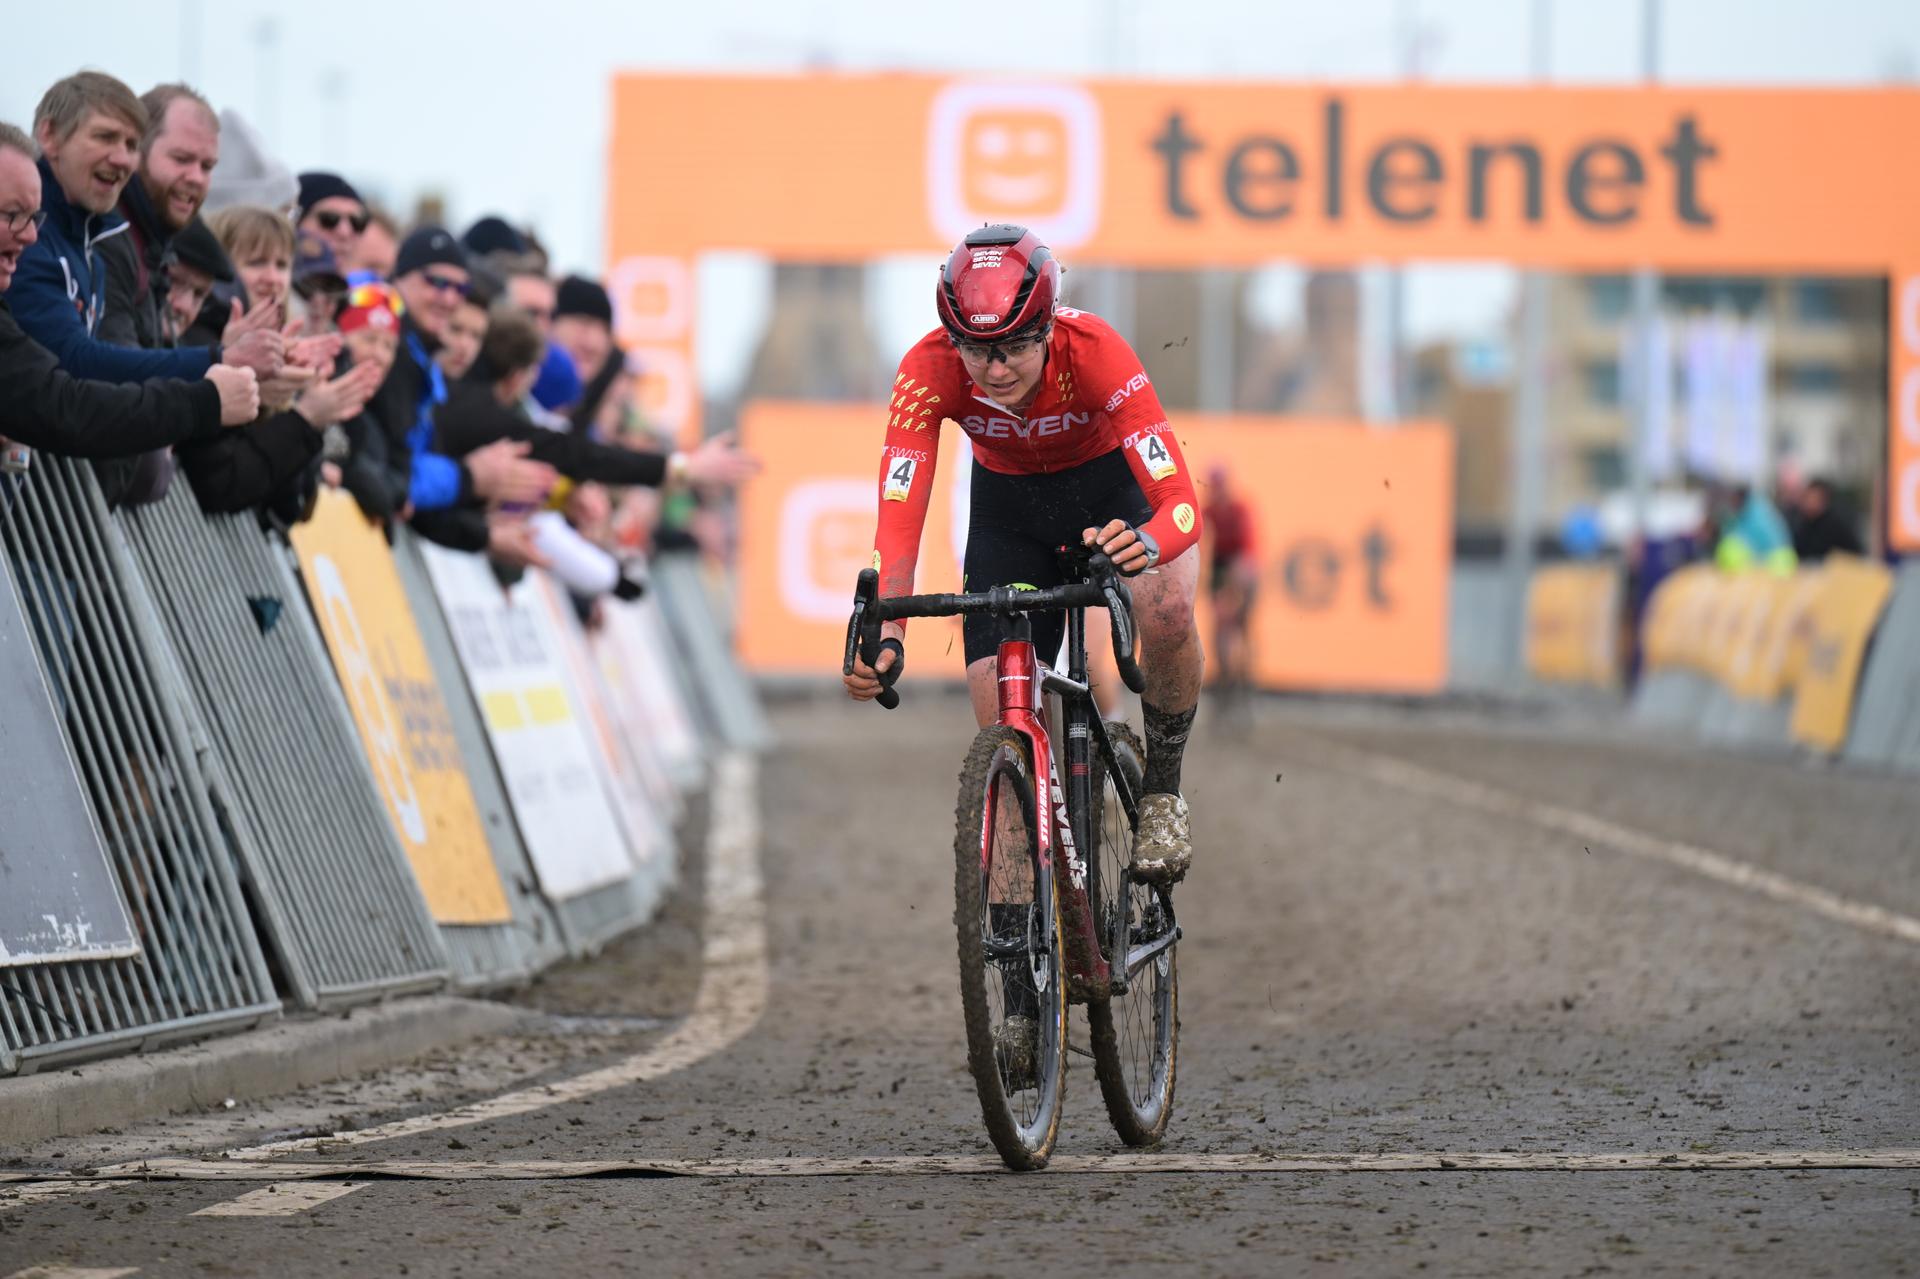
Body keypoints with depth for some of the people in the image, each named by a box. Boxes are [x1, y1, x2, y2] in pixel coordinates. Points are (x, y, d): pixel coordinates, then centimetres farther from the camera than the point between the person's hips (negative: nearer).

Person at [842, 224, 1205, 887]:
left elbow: (1180, 501, -42)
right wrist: (885, 633, -54)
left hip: (1111, 483, -2)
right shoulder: (928, 371, -32)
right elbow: (899, 520, -37)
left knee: (1167, 616, -32)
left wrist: (1147, 544, -65)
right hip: (1008, 502, 2)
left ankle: (1161, 795, -8)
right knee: (1001, 728, -9)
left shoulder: (1093, 351, -36)